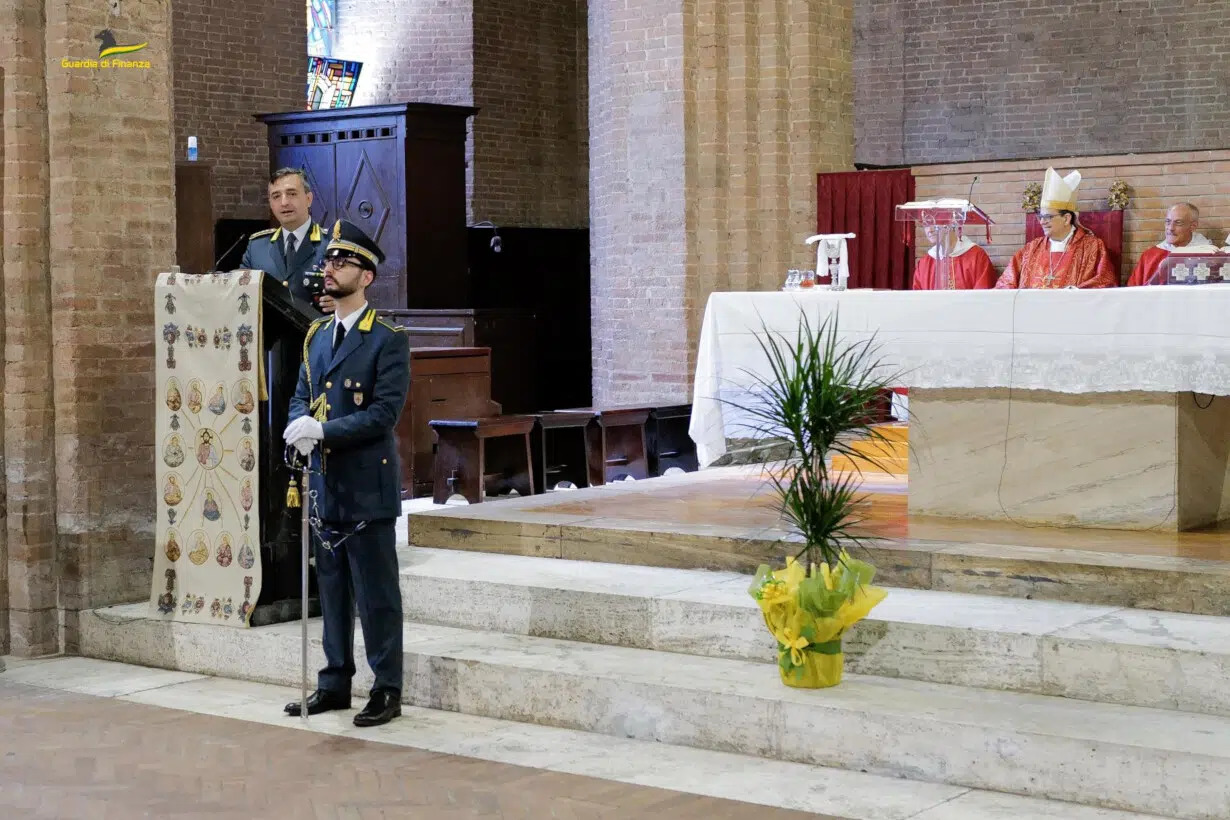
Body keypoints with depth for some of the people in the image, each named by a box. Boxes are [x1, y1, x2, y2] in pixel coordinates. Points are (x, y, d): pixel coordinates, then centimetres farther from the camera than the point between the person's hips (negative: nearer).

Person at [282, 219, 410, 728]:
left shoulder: (387, 340, -9)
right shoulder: (317, 335, 14)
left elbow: (384, 412, -16)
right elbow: (301, 395, 15)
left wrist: (323, 430, -22)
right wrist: (299, 425, -8)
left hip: (367, 486, -7)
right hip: (325, 485, 7)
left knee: (376, 592, 0)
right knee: (331, 589, 15)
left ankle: (387, 690, 9)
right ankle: (335, 683, 25)